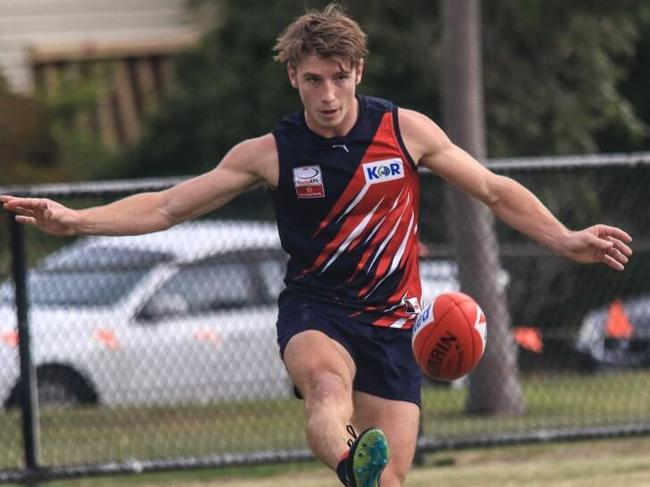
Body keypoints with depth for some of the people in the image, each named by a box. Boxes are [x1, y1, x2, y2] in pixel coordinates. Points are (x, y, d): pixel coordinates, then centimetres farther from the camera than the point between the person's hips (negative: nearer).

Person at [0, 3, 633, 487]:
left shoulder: (407, 130, -1)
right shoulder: (271, 153, -2)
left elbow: (497, 192, 9)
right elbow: (165, 208, 1)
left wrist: (565, 241, -2)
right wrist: (74, 220, -10)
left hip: (391, 319, 3)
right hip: (314, 310, -2)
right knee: (329, 385, -39)